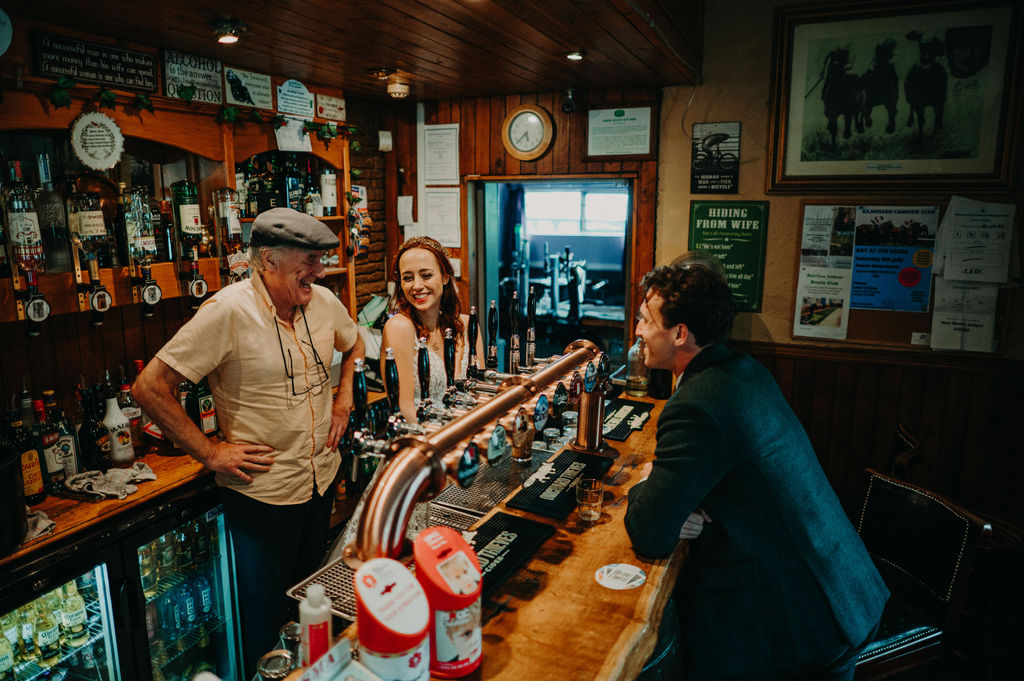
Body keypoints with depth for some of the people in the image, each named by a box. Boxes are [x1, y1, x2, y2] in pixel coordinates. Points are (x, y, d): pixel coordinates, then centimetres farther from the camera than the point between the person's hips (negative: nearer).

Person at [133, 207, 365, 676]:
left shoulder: (324, 302, -2)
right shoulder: (228, 312, -20)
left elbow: (354, 345, 20)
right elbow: (150, 387, -18)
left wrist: (344, 397, 7)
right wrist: (210, 452, -16)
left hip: (322, 479, 6)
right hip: (263, 493, -6)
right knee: (266, 620, 12)